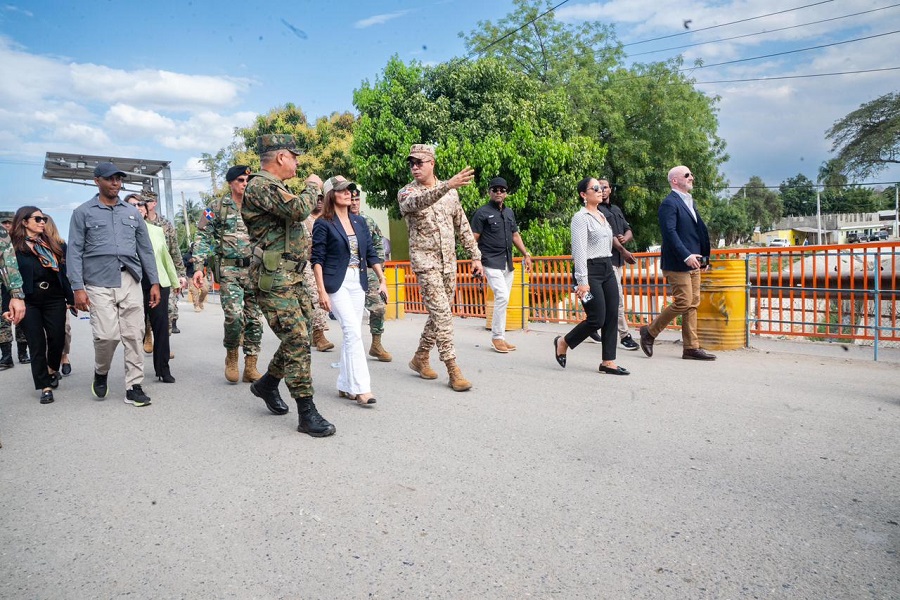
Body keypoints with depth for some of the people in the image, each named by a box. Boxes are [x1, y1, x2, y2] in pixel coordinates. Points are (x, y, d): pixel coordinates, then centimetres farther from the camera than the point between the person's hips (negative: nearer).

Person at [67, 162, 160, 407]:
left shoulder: (132, 212, 16)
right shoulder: (83, 212, 6)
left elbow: (145, 249, 15)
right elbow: (74, 251, 1)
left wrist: (154, 282, 9)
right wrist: (78, 287, -8)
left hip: (131, 282, 3)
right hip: (99, 284, -3)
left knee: (134, 335, 0)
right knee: (107, 335, -12)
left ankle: (134, 387, 8)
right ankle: (101, 372, 19)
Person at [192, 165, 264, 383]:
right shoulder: (217, 207, 2)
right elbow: (202, 238, -1)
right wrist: (198, 267, -13)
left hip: (254, 269, 4)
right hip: (229, 270, -4)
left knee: (255, 319, 3)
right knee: (234, 315, -18)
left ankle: (250, 367, 12)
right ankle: (231, 356, 8)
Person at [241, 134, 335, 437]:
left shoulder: (274, 187, 19)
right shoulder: (260, 185, -13)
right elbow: (299, 209, -27)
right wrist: (312, 187, -9)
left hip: (293, 277, 10)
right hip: (275, 279, -10)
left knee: (299, 337, 13)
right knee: (297, 341, -11)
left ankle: (267, 384, 33)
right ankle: (307, 414, -5)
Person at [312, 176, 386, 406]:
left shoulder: (359, 221, 11)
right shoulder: (323, 223, -5)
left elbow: (371, 254, 13)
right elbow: (317, 259, -7)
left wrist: (382, 280, 6)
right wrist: (322, 291, -13)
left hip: (358, 283, 6)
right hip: (337, 283, -6)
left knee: (351, 334, 8)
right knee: (354, 333, -13)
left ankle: (345, 385, 17)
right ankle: (361, 388, -10)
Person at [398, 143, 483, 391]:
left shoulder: (450, 191, 9)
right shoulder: (406, 193, -5)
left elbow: (462, 226, 14)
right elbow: (417, 202, -31)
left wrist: (475, 256, 10)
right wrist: (448, 185, -46)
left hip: (449, 262, 5)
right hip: (425, 260, -5)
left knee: (440, 312, 11)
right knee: (442, 313, -12)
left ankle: (420, 357, 27)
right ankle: (453, 370, -8)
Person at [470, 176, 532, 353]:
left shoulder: (509, 212, 16)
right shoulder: (482, 213, -4)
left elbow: (515, 235, 23)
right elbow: (474, 239, -7)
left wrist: (526, 254, 16)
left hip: (508, 263, 7)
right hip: (492, 263, -7)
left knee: (503, 300, 8)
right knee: (502, 296, -17)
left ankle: (500, 338, 15)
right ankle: (497, 337, -6)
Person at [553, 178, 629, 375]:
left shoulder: (602, 216, 18)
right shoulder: (581, 217, -8)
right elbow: (579, 250, -15)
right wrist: (582, 281, -20)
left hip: (608, 269, 8)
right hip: (591, 270, -8)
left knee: (612, 317, 2)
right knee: (597, 319, -9)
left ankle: (608, 362, 7)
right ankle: (563, 342, 13)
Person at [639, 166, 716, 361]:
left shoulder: (689, 202, 19)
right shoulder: (669, 203, -11)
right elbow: (670, 232, -21)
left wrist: (702, 256, 17)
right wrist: (686, 256, -27)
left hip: (692, 263, 9)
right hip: (677, 264, -9)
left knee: (693, 304, 8)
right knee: (683, 303, -10)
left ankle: (691, 347, 12)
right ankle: (649, 332, 7)